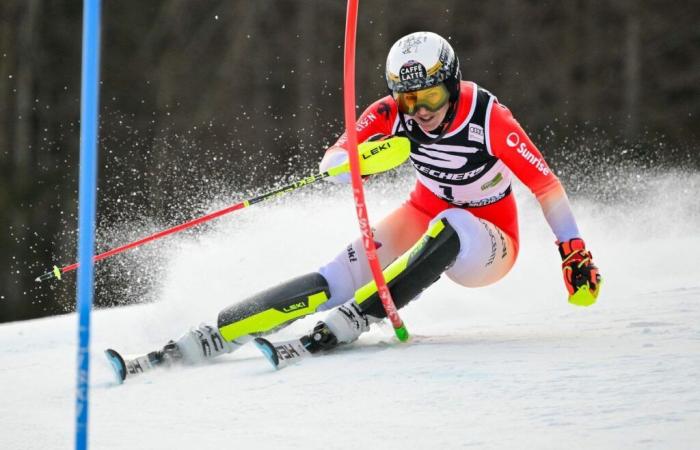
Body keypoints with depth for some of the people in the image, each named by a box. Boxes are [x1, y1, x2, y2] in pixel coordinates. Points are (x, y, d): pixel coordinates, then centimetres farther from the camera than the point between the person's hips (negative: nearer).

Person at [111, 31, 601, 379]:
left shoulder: (489, 119, -25)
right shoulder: (392, 114, -15)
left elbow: (546, 184, -20)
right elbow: (331, 164, -22)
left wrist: (575, 252, -25)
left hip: (486, 246, -3)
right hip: (424, 218, 3)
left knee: (450, 227, -39)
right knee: (341, 276, -21)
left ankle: (356, 317, -43)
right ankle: (211, 337, -28)